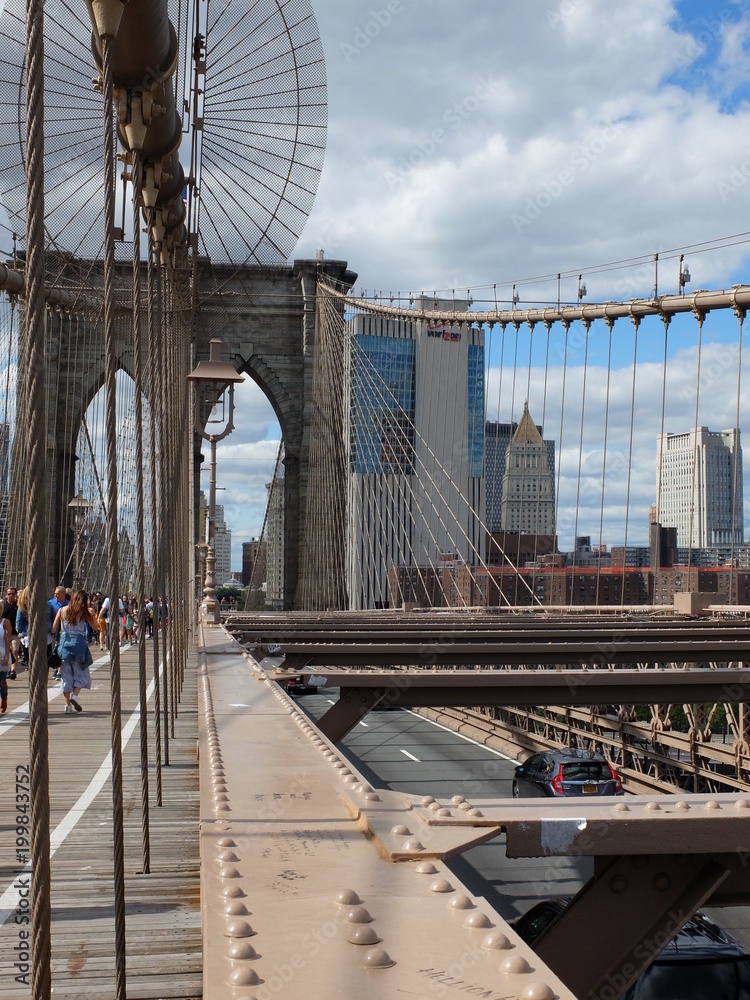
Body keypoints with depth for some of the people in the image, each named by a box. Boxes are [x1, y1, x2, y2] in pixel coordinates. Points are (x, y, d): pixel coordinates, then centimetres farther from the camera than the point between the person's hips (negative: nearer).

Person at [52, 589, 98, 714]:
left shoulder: (62, 610, 6)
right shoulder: (84, 612, -2)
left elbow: (54, 630, 4)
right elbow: (96, 626, 4)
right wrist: (91, 614, 15)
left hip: (64, 643, 3)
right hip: (78, 643, -3)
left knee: (66, 675, 9)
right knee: (81, 673, 10)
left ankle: (68, 704, 4)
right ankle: (74, 695, -14)